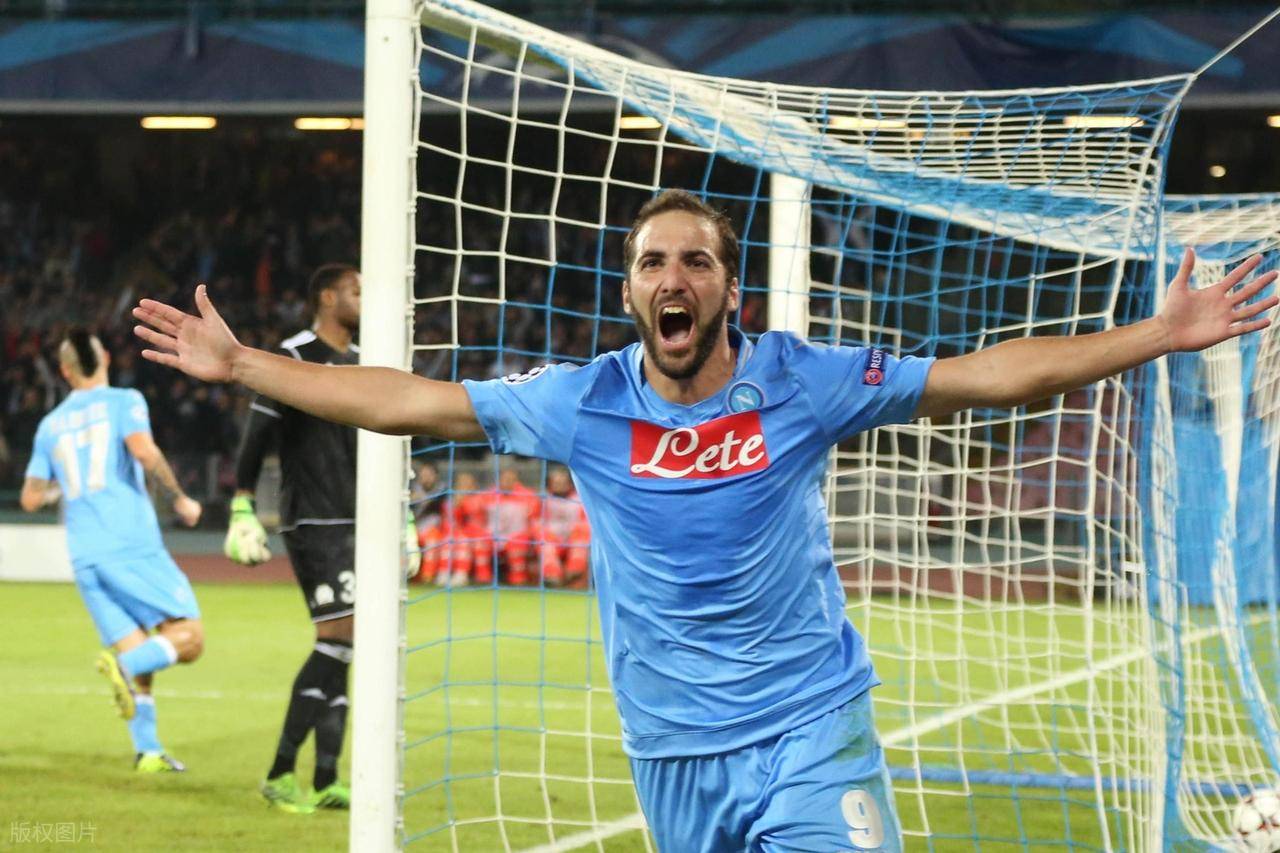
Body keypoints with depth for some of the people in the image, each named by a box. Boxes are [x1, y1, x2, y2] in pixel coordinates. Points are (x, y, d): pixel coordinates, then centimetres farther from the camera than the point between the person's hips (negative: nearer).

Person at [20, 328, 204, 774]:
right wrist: (180, 499, -2)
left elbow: (30, 498, 20)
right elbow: (144, 451, -14)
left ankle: (147, 750, -2)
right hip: (133, 544, -5)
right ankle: (124, 665, -29)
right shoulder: (124, 402, 5)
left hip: (85, 557, 5)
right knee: (189, 639, -3)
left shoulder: (51, 424, 18)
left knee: (138, 656, 11)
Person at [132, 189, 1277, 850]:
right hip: (674, 758, 2)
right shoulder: (582, 405, 0)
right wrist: (237, 364, 5)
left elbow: (993, 375, -3)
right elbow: (403, 401, 6)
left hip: (812, 736, -2)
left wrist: (1163, 334, -8)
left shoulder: (801, 383, -5)